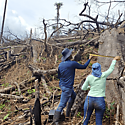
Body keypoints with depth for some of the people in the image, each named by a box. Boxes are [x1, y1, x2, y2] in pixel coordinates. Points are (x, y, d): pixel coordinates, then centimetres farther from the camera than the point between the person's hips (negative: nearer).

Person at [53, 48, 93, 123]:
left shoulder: (60, 64, 0)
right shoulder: (72, 63, -19)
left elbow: (59, 76, 9)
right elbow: (84, 67, -5)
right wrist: (89, 59, 9)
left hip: (62, 85, 8)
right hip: (67, 87, -8)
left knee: (73, 95, 30)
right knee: (62, 105, -1)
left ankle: (68, 112, 39)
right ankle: (55, 120, 5)